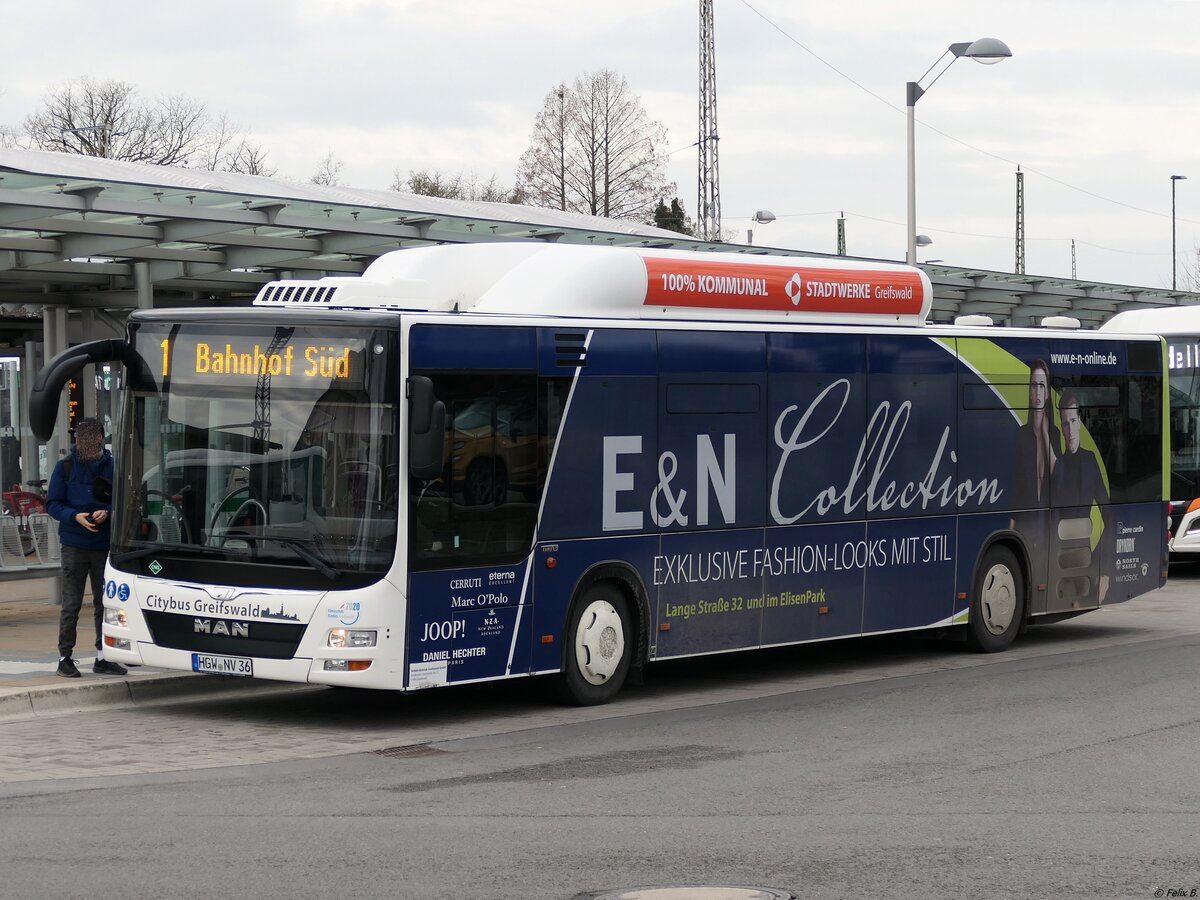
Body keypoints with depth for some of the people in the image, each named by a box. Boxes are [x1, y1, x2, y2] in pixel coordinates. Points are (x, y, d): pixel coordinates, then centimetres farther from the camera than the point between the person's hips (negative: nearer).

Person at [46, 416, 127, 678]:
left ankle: (103, 657, 18)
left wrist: (107, 513, -13)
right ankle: (65, 658, 7)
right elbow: (53, 504, 1)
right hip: (75, 545, -2)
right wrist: (75, 516, -16)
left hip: (105, 545, 2)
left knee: (105, 603, 9)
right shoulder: (65, 467, 1)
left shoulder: (112, 466, 3)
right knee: (71, 604, -1)